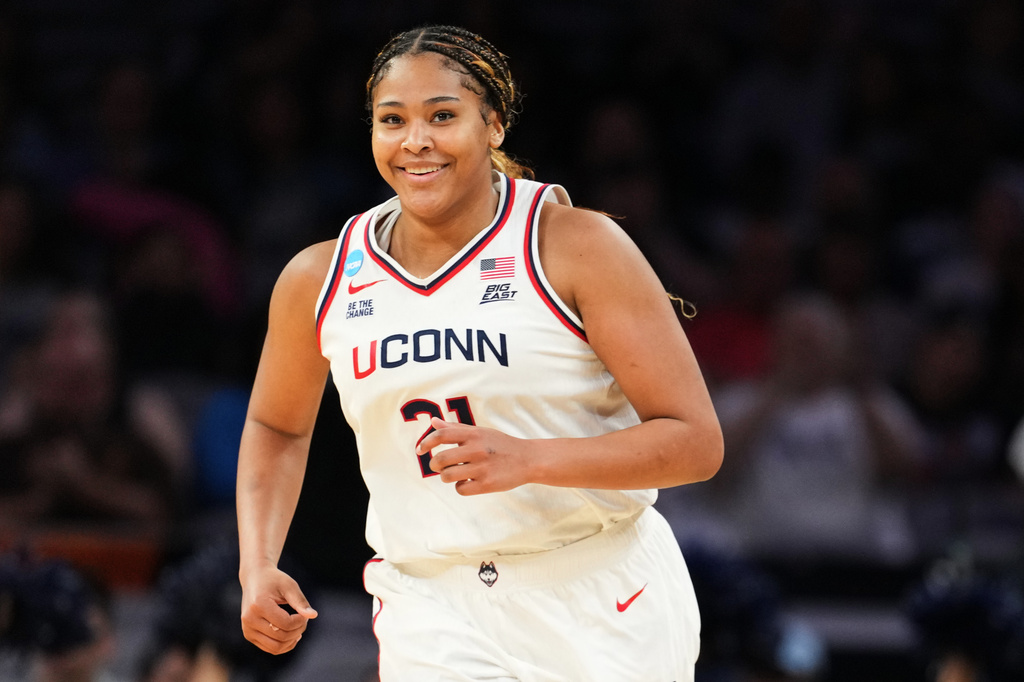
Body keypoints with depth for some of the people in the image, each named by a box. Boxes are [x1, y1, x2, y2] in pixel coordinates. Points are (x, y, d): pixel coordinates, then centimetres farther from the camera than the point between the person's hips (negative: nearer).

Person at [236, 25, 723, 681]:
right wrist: (258, 568, 6)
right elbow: (276, 428, 23)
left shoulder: (577, 245, -9)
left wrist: (526, 459, -25)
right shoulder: (319, 282, 3)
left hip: (601, 606, -2)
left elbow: (696, 441, -12)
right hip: (433, 617, 2)